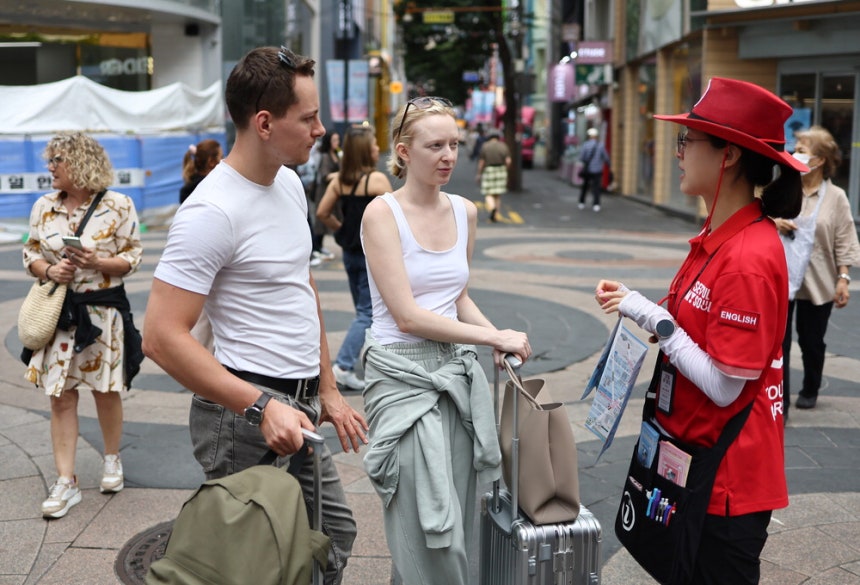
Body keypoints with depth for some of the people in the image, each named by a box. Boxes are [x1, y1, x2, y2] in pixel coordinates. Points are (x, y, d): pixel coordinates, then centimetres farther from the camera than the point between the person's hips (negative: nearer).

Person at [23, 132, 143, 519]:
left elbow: (132, 258, -4)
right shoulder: (43, 206, 3)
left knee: (106, 391, 10)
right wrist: (49, 271, -12)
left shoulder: (118, 205, -7)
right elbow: (31, 254, 9)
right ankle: (65, 482, 8)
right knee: (61, 397, 2)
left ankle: (112, 460, 33)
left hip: (104, 309, -2)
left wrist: (97, 262, -21)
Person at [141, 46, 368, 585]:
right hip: (247, 417, -9)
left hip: (298, 407, 9)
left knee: (335, 535, 19)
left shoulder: (290, 183, 8)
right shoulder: (212, 212, -20)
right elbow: (163, 338, -24)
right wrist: (261, 408, -28)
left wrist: (328, 390, 17)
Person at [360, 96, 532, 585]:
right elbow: (408, 315, -16)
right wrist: (494, 337, -15)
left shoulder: (465, 212, 8)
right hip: (403, 374, -6)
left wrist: (497, 336, 1)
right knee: (430, 531, -3)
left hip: (457, 370, 6)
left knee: (460, 522, 11)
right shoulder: (383, 212, -10)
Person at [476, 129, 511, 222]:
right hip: (501, 171, 2)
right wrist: (505, 170, 11)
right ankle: (495, 216, 11)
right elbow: (508, 161, -6)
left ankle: (492, 208, -27)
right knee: (498, 195, 12)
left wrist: (479, 174, 4)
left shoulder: (485, 146, -4)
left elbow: (481, 162, -5)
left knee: (488, 194, 2)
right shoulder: (503, 146, 1)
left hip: (488, 172, -2)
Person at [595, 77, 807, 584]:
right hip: (694, 451, 9)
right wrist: (637, 307, -3)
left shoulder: (750, 257, -24)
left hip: (727, 476, -9)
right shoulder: (718, 237, 4)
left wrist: (654, 319, -20)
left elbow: (725, 386, -23)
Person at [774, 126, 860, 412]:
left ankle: (810, 391, 37)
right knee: (778, 341, -4)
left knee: (811, 341, 14)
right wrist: (773, 222, -16)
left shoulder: (835, 197, -3)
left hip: (817, 282, -1)